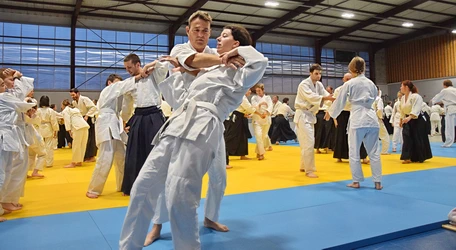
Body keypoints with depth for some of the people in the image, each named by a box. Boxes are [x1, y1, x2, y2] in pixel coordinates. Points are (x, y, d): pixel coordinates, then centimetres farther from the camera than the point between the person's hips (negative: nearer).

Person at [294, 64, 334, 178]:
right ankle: (309, 170, -9)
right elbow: (311, 97, -30)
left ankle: (303, 166, 30)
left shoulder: (319, 85, 10)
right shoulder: (304, 84, -15)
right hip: (303, 115, -9)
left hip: (310, 115, 9)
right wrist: (325, 98, -43)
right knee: (309, 142, -14)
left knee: (306, 142, 16)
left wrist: (334, 99, -25)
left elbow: (326, 94, -5)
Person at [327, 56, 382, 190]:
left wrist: (331, 113, 19)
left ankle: (356, 181, 12)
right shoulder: (371, 83, 10)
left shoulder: (349, 84, -3)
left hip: (357, 119, -4)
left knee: (354, 152, 6)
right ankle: (378, 182, 14)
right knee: (374, 152, 9)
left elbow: (340, 102, 3)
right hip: (372, 119, 5)